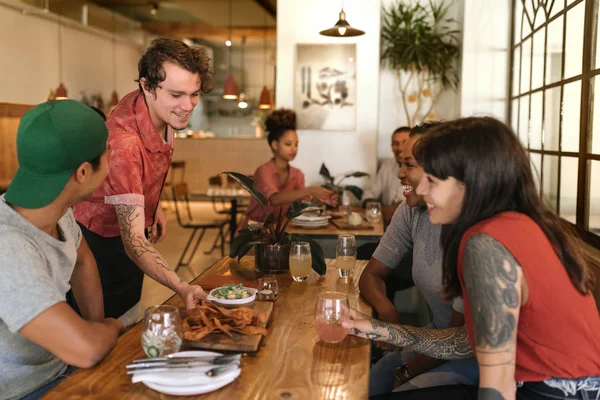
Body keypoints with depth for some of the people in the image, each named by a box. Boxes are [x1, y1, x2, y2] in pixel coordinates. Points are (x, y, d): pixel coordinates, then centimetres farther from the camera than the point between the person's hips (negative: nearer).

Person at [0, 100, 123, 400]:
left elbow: (82, 261, 12)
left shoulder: (56, 208, -10)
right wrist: (111, 328, -18)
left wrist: (97, 328, 7)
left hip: (57, 367, 7)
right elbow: (86, 350, -40)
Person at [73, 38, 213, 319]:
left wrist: (155, 206, 8)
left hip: (134, 224, 7)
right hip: (102, 241, -7)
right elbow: (134, 240, -42)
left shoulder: (164, 110, -16)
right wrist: (182, 288, -54)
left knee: (131, 316, 24)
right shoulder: (123, 142, -39)